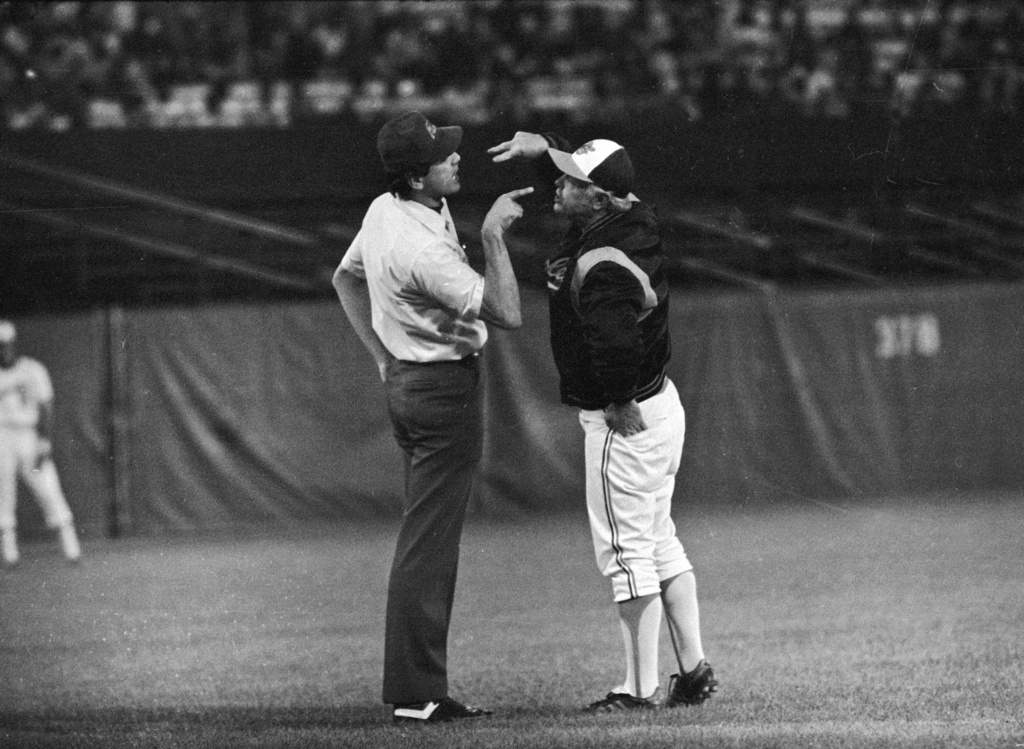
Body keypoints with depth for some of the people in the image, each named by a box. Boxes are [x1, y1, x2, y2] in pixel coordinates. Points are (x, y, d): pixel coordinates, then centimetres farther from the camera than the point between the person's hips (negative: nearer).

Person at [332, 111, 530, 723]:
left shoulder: (383, 211, 3)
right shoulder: (425, 250, -26)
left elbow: (345, 277, 20)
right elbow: (508, 314, -23)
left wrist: (383, 356, 18)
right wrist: (493, 235, -19)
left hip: (406, 380, 10)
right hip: (446, 390, -10)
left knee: (427, 540, 14)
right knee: (429, 544, -7)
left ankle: (420, 687, 17)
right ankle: (416, 694, -6)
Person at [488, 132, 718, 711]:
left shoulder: (604, 267, -27)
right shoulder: (635, 220, 1)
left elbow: (615, 343, -39)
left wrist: (619, 400, -22)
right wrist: (542, 147, 4)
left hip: (625, 419, -10)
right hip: (659, 400, 10)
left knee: (628, 552, -4)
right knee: (660, 543, 17)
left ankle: (641, 689, 0)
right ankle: (694, 669, 20)